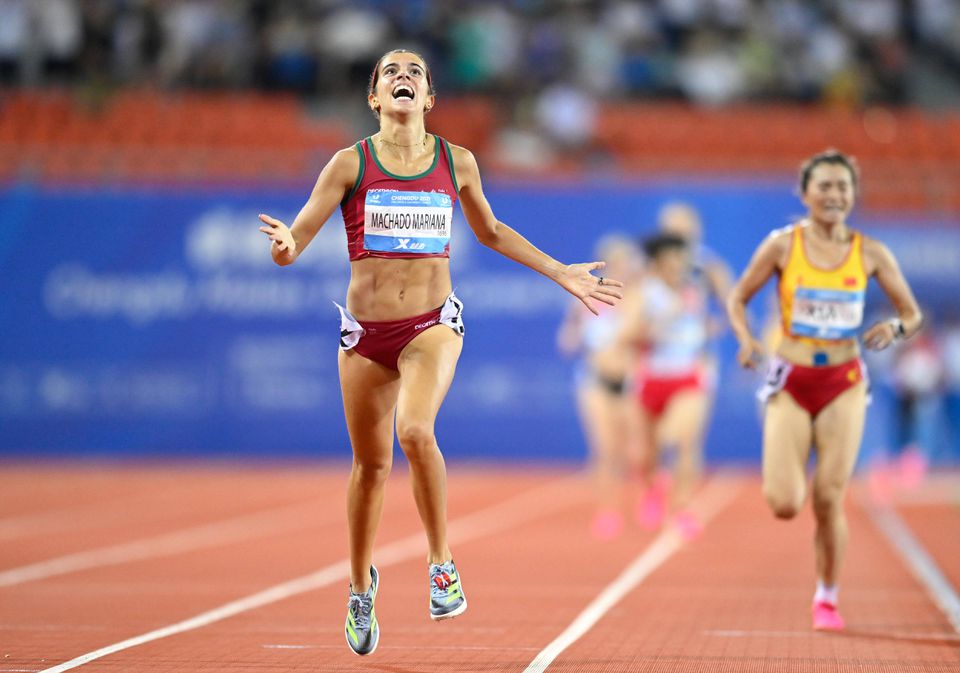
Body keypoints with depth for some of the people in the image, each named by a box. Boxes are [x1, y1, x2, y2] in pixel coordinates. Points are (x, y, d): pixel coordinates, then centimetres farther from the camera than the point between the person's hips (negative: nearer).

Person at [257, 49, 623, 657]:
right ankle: (361, 585, 34)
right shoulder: (350, 165, -3)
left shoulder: (457, 163, 3)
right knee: (371, 465, 10)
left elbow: (491, 232, 20)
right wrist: (284, 245, -30)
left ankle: (443, 562, -12)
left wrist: (562, 274, 19)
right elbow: (296, 240, -5)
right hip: (365, 332, 1)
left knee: (416, 431, -28)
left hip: (433, 326, 0)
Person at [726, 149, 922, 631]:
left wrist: (896, 329, -15)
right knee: (784, 505, -12)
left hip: (843, 385, 1)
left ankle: (827, 598, 18)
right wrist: (744, 338, -14)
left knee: (829, 501, -3)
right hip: (790, 383, -1)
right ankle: (786, 473, 27)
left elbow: (912, 313, 7)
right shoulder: (783, 245, -4)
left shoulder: (870, 253, 0)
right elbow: (738, 297, 5)